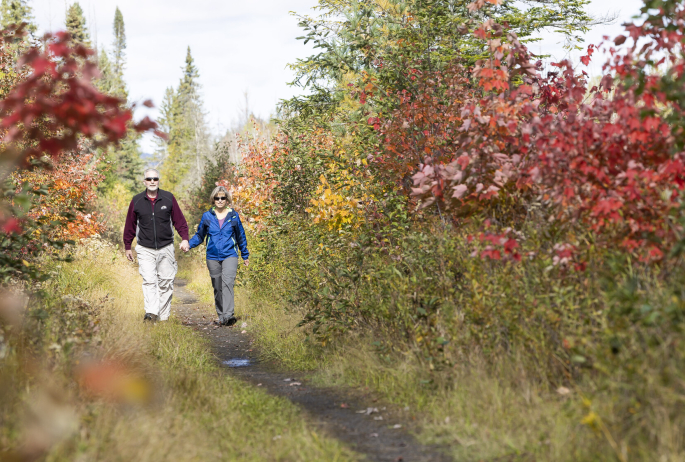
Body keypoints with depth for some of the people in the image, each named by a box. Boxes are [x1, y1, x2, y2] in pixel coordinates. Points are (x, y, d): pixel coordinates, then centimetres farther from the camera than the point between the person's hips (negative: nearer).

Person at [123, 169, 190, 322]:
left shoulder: (169, 198, 2)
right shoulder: (137, 200, 3)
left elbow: (179, 220, 6)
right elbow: (130, 225, 11)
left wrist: (185, 238, -7)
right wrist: (127, 247, 13)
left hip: (166, 248, 1)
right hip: (145, 249, -1)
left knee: (166, 282, 4)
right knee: (149, 281, -15)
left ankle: (163, 317, 11)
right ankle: (151, 313, -24)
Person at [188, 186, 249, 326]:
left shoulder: (234, 216, 6)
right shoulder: (207, 217, 7)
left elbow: (241, 237, 16)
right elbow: (199, 236, 15)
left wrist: (245, 256, 22)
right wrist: (188, 244, -4)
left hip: (230, 255, -2)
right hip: (213, 257, 2)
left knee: (227, 283, -20)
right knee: (217, 288, 6)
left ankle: (229, 315, -28)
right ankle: (221, 316, 16)